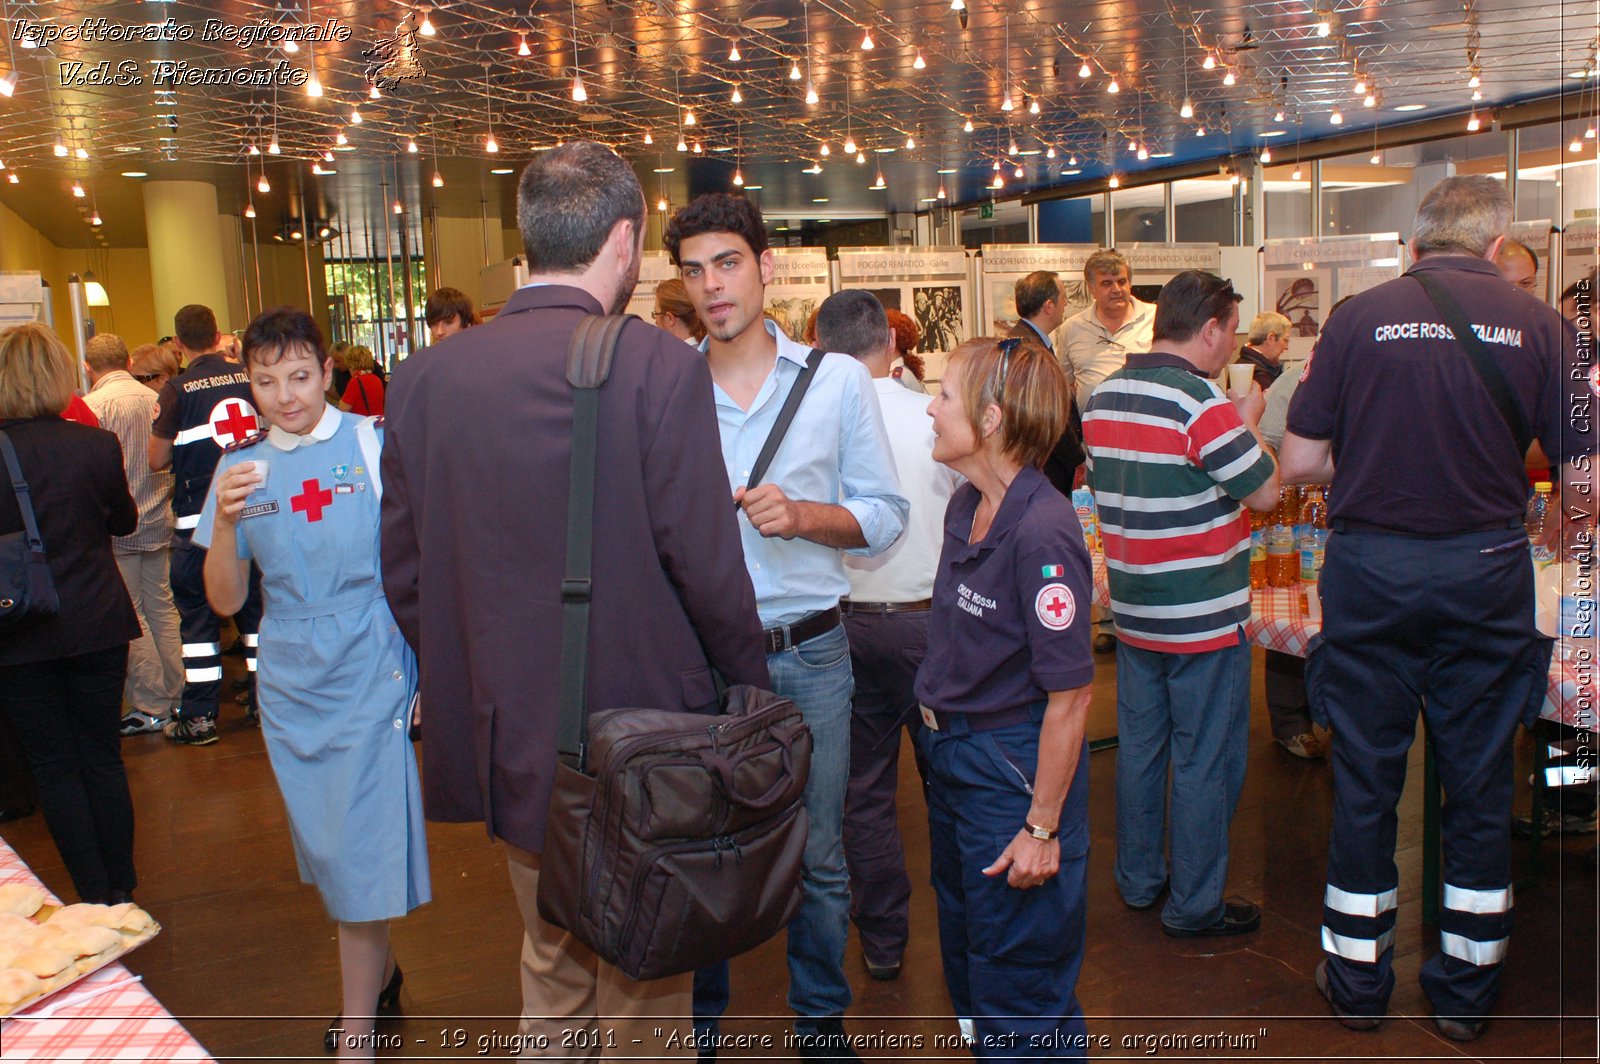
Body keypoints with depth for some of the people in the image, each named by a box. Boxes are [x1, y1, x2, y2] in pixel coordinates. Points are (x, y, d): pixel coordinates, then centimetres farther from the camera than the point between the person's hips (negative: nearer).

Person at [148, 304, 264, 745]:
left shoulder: (177, 390, -10)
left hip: (199, 518, -3)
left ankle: (199, 717, 8)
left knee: (197, 613, 5)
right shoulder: (251, 379, -1)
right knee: (256, 604, 13)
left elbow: (157, 460, -5)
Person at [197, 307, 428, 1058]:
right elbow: (225, 601, 4)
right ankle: (380, 972, 39)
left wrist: (429, 664, -8)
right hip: (290, 684, 5)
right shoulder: (241, 466, 4)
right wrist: (225, 523, -14)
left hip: (370, 672, -4)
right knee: (324, 845, 17)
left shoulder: (374, 443, -7)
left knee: (362, 851, -1)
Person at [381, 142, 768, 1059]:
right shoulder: (659, 366, -16)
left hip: (509, 741, 5)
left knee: (551, 973, 24)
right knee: (646, 986, 15)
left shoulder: (426, 375, -1)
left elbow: (405, 576, 4)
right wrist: (750, 688, 0)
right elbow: (706, 566, -15)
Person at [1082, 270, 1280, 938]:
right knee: (1205, 763, 5)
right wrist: (1248, 421, 1)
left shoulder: (1102, 399, 5)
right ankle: (1195, 905, 17)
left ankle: (1138, 880, 31)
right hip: (1203, 617, -7)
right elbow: (1266, 492, -14)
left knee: (1140, 747, 17)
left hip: (1133, 611, 8)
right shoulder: (1200, 403, -20)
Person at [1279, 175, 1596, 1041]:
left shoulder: (1359, 318, -3)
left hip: (1369, 567, 0)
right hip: (1485, 570, 1)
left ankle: (1358, 979, 24)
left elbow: (1298, 463, -3)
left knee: (1365, 776, 11)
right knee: (1480, 782, 14)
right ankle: (1466, 989, 28)